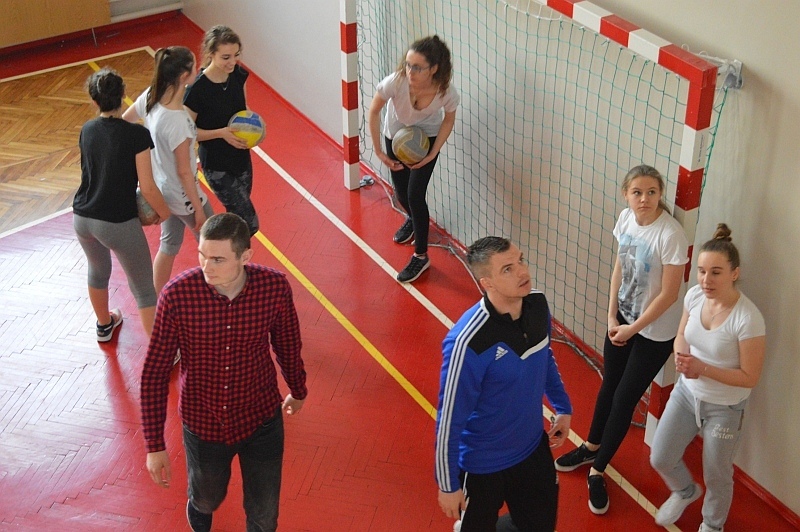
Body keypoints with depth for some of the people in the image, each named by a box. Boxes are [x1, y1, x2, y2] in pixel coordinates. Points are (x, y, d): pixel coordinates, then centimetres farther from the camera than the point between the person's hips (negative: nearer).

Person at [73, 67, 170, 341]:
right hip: (118, 224, -6)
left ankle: (104, 325, 56)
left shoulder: (87, 130, 1)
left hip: (82, 218, 6)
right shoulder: (137, 134, -17)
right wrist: (164, 213, 0)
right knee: (144, 290, 7)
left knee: (98, 270, 32)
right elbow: (148, 187, -17)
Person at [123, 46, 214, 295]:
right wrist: (199, 209, -15)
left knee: (169, 243, 26)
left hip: (161, 188, 8)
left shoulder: (150, 96, -13)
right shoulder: (177, 121, -35)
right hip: (182, 196, -8)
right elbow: (184, 172, -26)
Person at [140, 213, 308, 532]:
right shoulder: (177, 295, -25)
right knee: (207, 499, 27)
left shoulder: (274, 287, -21)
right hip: (202, 425, 0)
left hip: (261, 419, 0)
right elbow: (154, 372, -13)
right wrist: (154, 445, -10)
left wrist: (297, 391, 17)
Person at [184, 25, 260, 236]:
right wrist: (221, 133, -26)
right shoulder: (197, 89, -24)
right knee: (248, 223, -6)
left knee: (238, 215, 18)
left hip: (241, 157, 6)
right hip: (215, 165, -6)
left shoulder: (238, 75, -6)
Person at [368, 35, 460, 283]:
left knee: (415, 194, -7)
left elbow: (448, 120, -11)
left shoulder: (447, 93, -35)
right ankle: (412, 219, 53)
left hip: (427, 138, -2)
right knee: (401, 190, 15)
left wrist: (432, 154, -16)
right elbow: (374, 111, -18)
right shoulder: (395, 82, -38)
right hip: (396, 134, 2)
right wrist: (378, 151, -15)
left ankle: (421, 256, 13)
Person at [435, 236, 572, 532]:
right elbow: (449, 420, -23)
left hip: (534, 448, 6)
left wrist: (562, 407, 15)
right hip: (484, 465, -6)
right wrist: (448, 485, -15)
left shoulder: (538, 305, -12)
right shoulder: (468, 341, -33)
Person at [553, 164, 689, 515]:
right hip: (623, 318, 6)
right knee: (609, 385, 22)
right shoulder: (627, 218, -9)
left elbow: (669, 293, -21)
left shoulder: (670, 235, -28)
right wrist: (612, 317, 0)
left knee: (624, 399, 6)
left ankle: (597, 471, 24)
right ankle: (591, 448, 45)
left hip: (655, 331, -6)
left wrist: (633, 328, -13)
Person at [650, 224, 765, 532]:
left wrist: (703, 368, -29)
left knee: (717, 477, 15)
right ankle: (685, 492, 51)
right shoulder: (694, 296, -13)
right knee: (661, 460, 16)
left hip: (724, 408, -5)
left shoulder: (748, 319, -30)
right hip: (686, 392, 5)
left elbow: (750, 378, -21)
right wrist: (682, 360, -17)